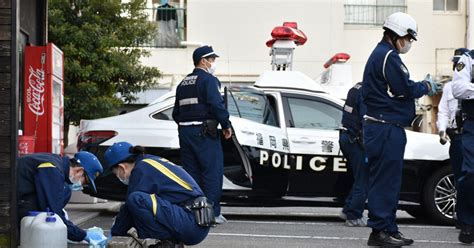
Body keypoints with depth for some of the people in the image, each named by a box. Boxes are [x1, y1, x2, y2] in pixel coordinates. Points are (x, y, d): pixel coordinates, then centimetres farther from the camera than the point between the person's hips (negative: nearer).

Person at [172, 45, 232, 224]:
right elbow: (217, 105, -18)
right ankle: (212, 213, -5)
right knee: (213, 172, -3)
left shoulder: (183, 83, 18)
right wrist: (226, 125, -9)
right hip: (204, 132, -8)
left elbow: (176, 112, 20)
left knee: (191, 172, 11)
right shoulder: (208, 80, -7)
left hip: (185, 132, 8)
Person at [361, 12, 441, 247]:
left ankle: (388, 229, 19)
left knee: (388, 181, 14)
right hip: (386, 129, -11)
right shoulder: (388, 57, -13)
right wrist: (426, 87, 0)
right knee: (385, 180, -8)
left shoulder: (380, 54, 21)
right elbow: (406, 89, -17)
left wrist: (421, 86, 10)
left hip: (382, 128, 11)